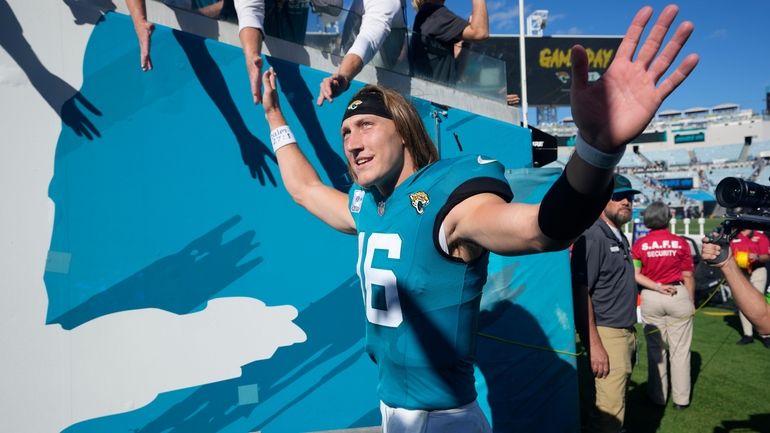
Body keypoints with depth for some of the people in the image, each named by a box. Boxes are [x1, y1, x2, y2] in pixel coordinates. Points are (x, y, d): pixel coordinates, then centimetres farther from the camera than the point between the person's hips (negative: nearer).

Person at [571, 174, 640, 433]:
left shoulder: (620, 237, 13)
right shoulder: (592, 237, -16)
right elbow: (580, 293, -20)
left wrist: (630, 335, 15)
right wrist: (594, 345, -23)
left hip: (626, 332, 9)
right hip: (606, 334, -9)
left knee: (617, 399, 19)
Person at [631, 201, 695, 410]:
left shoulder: (639, 244, -2)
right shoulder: (680, 243, -5)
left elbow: (635, 275, -8)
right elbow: (688, 276, -1)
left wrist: (657, 287, -7)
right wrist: (691, 301, 8)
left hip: (650, 299, 1)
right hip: (679, 295, -1)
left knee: (655, 349, 12)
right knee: (680, 350, 8)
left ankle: (658, 396, 22)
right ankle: (681, 398, 17)